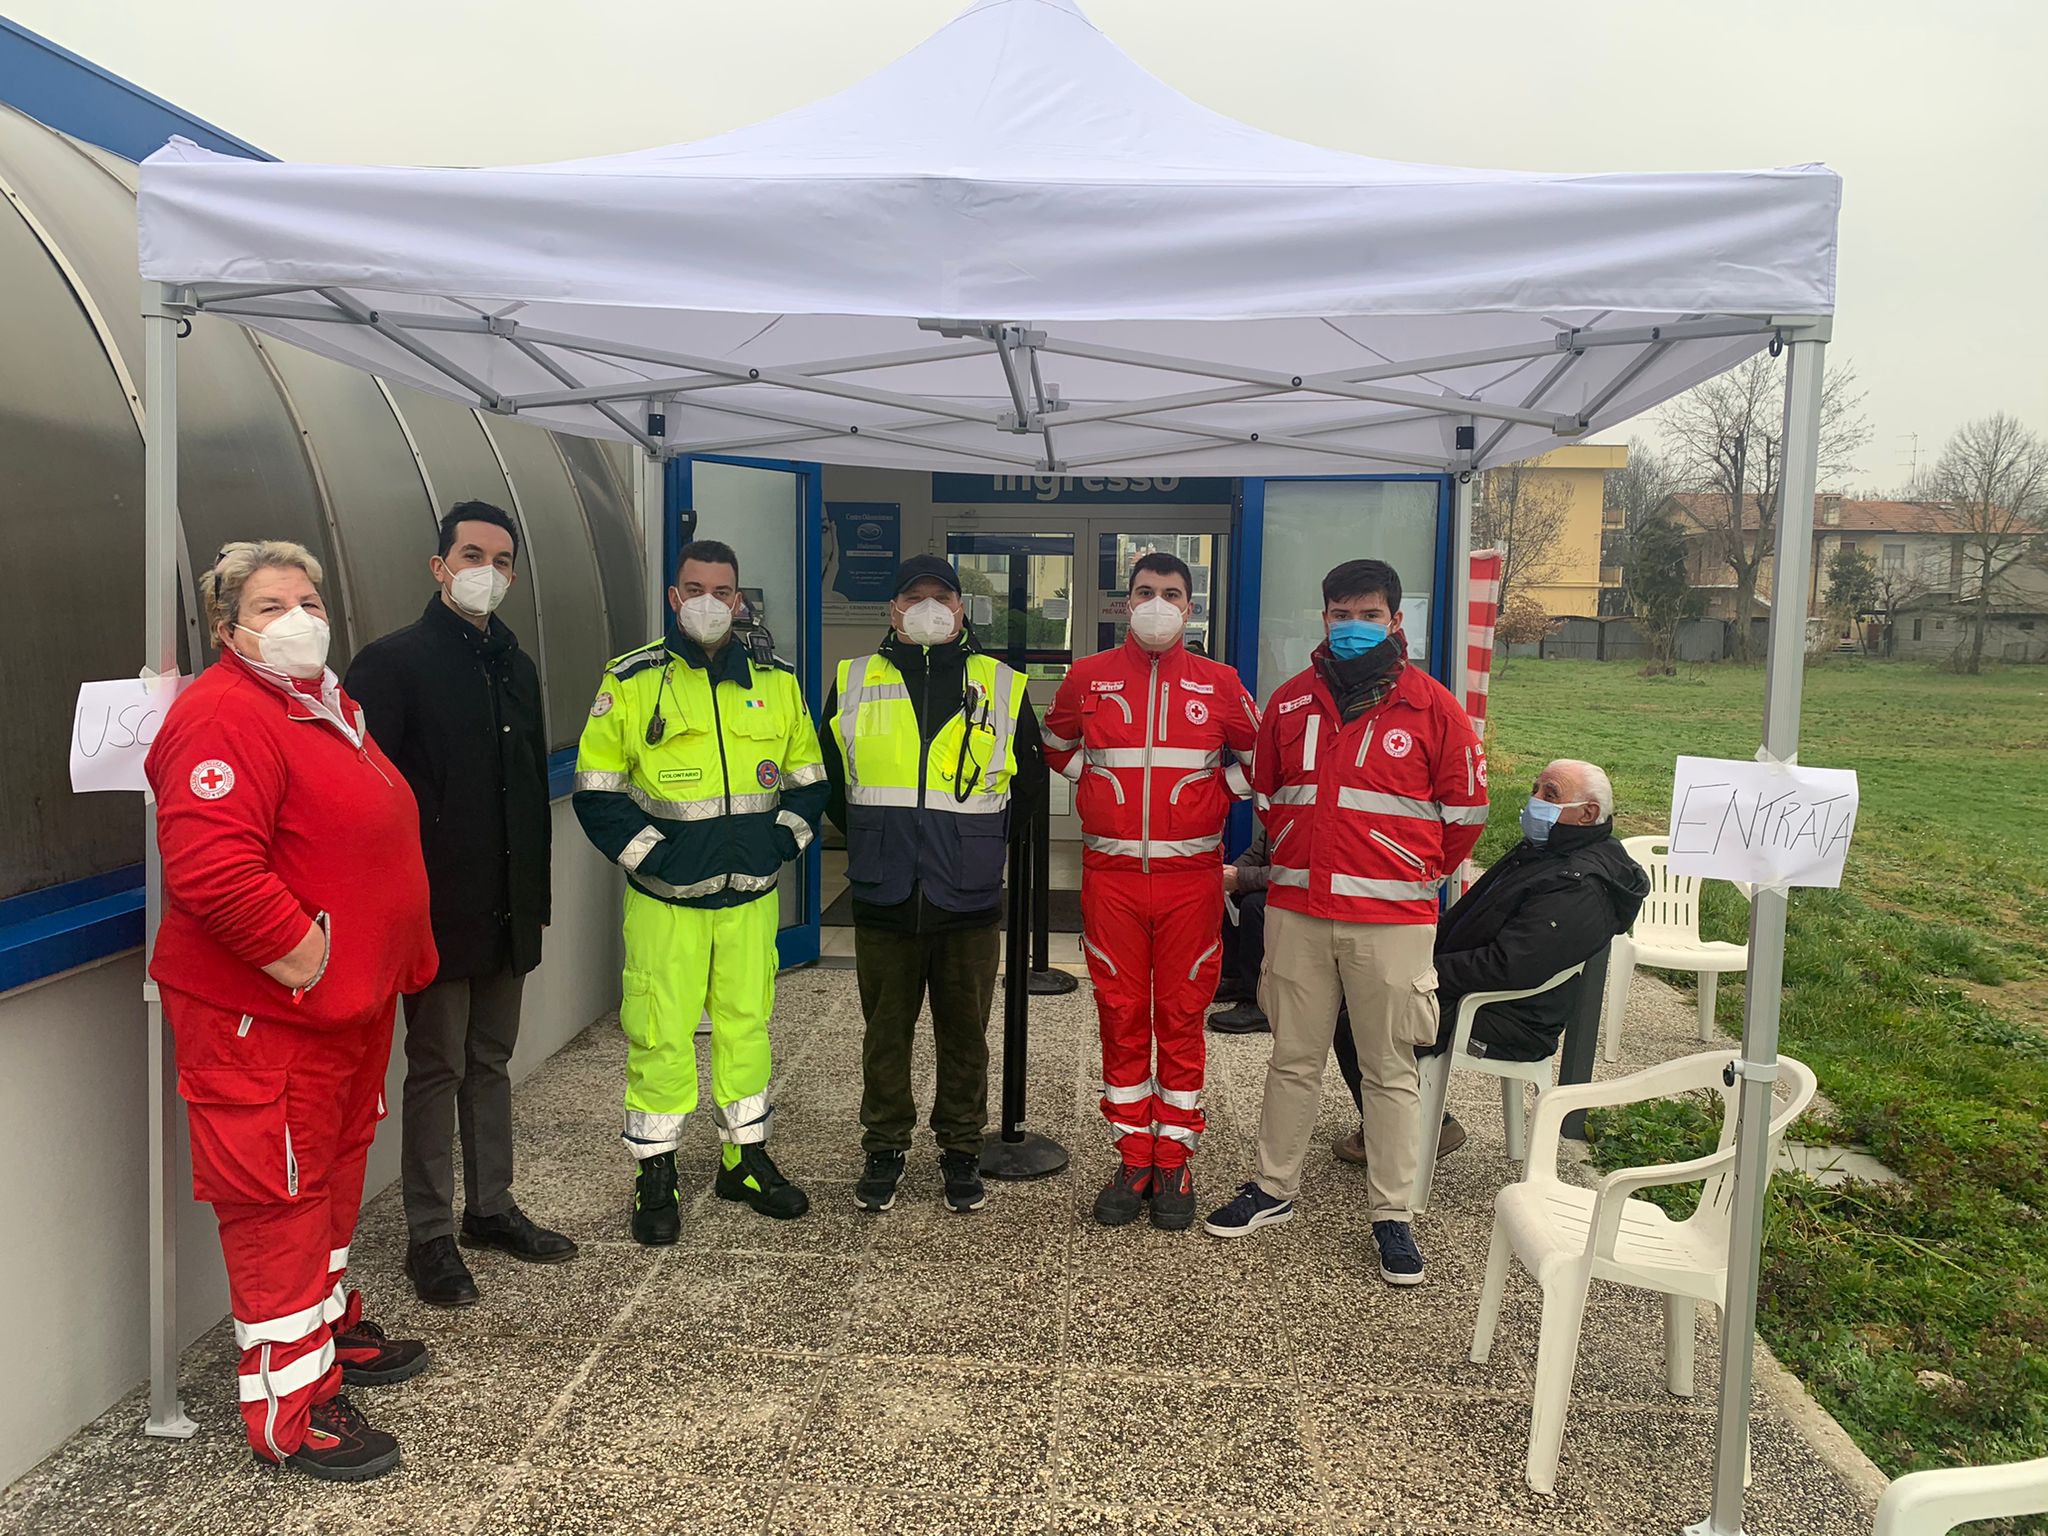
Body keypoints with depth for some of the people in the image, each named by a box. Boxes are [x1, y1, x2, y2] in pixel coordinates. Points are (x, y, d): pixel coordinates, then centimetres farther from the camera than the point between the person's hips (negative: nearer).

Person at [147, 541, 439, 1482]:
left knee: (333, 1173, 22)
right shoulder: (223, 717, -20)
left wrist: (398, 957, 18)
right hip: (263, 1016, -10)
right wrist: (304, 958, -25)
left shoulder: (328, 705, 13)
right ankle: (289, 1414, 13)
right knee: (276, 1195, 1)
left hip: (350, 1005, 10)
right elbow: (210, 870, -32)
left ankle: (332, 1327, 41)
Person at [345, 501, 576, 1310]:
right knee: (436, 1068, 2)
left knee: (490, 1061, 16)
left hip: (508, 908, 6)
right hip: (437, 907, -6)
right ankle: (429, 1236, 15)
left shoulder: (516, 666, 12)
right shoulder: (394, 661, -9)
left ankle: (490, 1206, 29)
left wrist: (535, 889, 14)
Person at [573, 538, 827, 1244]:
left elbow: (808, 781, 12)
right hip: (665, 899, -3)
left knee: (746, 1024, 12)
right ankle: (655, 1172, 18)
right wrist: (654, 856, -10)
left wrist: (778, 845, -2)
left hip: (752, 896, 3)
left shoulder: (776, 682, 7)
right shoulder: (632, 682, -2)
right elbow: (597, 792, -2)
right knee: (660, 1034, 1)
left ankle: (746, 1159, 28)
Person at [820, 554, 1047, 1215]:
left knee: (965, 1034, 10)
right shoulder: (853, 683, 5)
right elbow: (829, 780, 17)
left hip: (969, 901, 0)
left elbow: (1029, 783, 13)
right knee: (885, 1032, 11)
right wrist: (870, 838, 11)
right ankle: (884, 1149, 27)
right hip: (883, 900, 1)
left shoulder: (1003, 686, 4)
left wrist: (980, 840, 9)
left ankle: (961, 1152, 26)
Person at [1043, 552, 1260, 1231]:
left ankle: (1174, 1164, 16)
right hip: (1110, 873, 1)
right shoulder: (1088, 677, 5)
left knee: (1181, 1020, 4)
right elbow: (1057, 746, 21)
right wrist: (1100, 786, 10)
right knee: (1121, 1017, 6)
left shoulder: (1219, 683, 3)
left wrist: (1211, 801, 5)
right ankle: (1133, 1159, 18)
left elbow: (1255, 757, 15)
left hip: (1190, 875, 0)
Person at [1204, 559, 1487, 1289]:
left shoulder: (1431, 706, -3)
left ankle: (1392, 1215, 16)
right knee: (1293, 1058, 13)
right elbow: (1268, 792, 22)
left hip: (1392, 919, -3)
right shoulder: (1291, 700, 8)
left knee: (1390, 1069, 5)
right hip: (1296, 911, 3)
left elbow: (1465, 809, 5)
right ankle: (1273, 1187, 27)